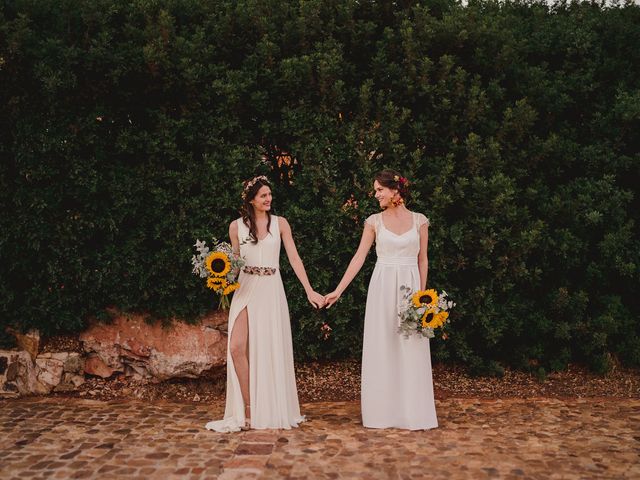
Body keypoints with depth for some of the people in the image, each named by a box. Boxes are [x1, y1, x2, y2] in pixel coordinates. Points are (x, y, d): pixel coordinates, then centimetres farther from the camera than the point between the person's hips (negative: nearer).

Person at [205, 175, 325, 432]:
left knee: (271, 349, 2)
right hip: (245, 288, 1)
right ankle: (248, 410, -1)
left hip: (271, 290, 0)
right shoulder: (236, 226, 6)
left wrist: (309, 290, -5)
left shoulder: (280, 223, 4)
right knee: (237, 347, -12)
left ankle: (272, 410, 16)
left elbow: (294, 258, 1)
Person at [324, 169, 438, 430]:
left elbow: (422, 260, 7)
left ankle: (413, 413, 13)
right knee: (381, 347, 4)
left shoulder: (419, 221, 3)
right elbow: (359, 257, 0)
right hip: (382, 287, 0)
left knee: (411, 350, 2)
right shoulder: (374, 221, 3)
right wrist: (338, 290, -5)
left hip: (410, 286, 0)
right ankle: (383, 411, 14)